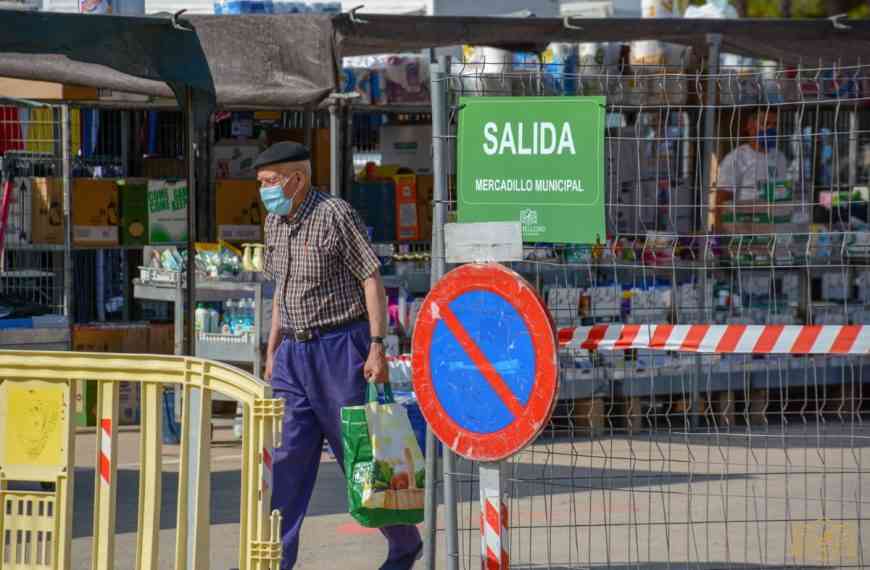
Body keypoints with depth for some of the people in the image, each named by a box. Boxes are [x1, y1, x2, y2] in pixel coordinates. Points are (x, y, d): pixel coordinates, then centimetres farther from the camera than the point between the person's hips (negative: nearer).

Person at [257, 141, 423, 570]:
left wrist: (377, 347, -17)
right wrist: (272, 349, 17)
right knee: (288, 457, 0)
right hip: (294, 353, 7)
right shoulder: (274, 222, 10)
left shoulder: (335, 214, -12)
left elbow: (372, 280, -12)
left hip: (339, 346, -6)